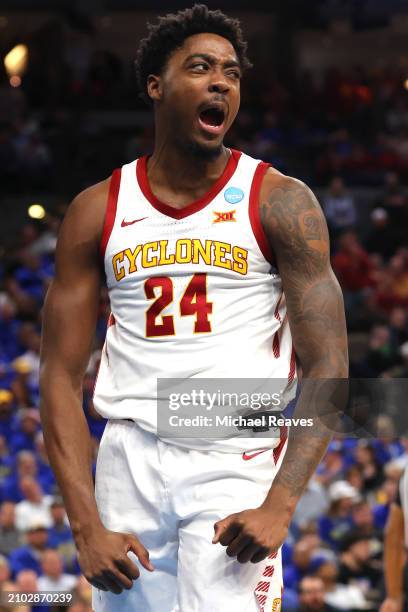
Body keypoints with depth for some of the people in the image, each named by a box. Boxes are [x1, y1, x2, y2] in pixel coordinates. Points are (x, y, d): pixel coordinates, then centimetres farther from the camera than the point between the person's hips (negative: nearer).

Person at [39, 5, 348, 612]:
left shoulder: (280, 202, -2)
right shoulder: (97, 211, 6)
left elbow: (328, 368, -6)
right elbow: (62, 377, 4)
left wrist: (280, 505, -18)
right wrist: (86, 526, -8)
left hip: (237, 468, -3)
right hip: (130, 463, 3)